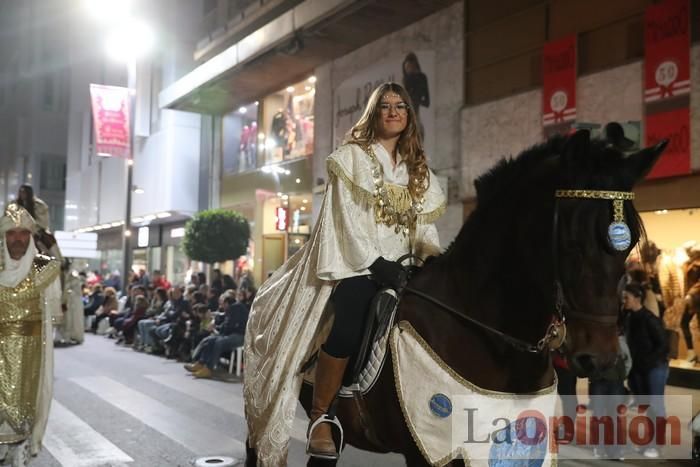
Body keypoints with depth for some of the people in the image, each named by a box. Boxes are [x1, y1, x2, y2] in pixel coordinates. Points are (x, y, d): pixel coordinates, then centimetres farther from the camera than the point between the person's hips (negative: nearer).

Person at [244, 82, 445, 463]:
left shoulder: (418, 170, 20)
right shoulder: (352, 157, 4)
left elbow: (424, 225, 15)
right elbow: (347, 219, -7)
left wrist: (435, 257, -5)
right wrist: (375, 264, -17)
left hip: (401, 267, 6)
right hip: (357, 263, -5)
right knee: (349, 328, -28)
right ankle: (320, 416, -12)